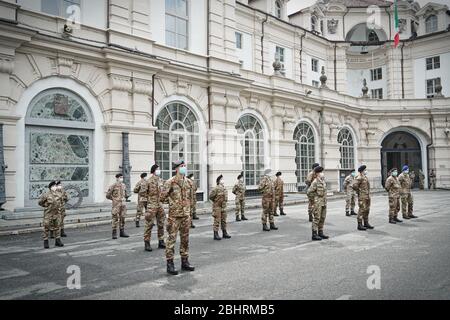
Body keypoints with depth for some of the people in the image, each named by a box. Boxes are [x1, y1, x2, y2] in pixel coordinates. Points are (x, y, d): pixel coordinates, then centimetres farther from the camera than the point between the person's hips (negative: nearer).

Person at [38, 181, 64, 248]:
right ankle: (46, 242, 11)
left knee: (57, 227, 7)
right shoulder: (46, 195, -11)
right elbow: (40, 202, -1)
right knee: (46, 228, 2)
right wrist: (47, 206, 4)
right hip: (48, 214, -4)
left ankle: (58, 241, 14)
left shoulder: (58, 194, 2)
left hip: (57, 213, 4)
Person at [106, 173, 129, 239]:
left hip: (122, 204, 6)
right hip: (116, 204, -6)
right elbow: (108, 195, -4)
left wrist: (127, 196, 6)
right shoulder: (113, 186, -7)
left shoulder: (124, 185, 11)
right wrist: (114, 199, -2)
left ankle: (122, 232, 19)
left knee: (122, 218, 10)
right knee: (115, 219, -4)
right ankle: (114, 233, 2)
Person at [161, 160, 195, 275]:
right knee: (171, 239, -2)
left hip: (186, 215, 6)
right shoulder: (170, 182, -10)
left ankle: (185, 262, 23)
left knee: (185, 239, 12)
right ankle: (170, 264, 6)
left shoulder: (187, 181, 9)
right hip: (174, 215, -6)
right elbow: (162, 197, -8)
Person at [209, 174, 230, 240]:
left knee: (224, 220, 14)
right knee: (217, 221, -4)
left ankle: (224, 233, 24)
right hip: (217, 207, -7)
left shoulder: (224, 188, 8)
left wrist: (224, 202, 14)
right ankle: (216, 234, 2)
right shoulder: (216, 188, -16)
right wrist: (216, 201, -1)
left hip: (223, 206, 8)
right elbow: (211, 196, -12)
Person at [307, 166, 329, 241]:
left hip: (324, 203, 8)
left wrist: (324, 200, 16)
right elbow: (309, 192, -15)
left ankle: (320, 233, 21)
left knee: (322, 218, 12)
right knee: (316, 218, -5)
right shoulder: (315, 182, -13)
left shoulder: (323, 181, 11)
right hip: (317, 202, -8)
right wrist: (315, 197, -8)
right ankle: (314, 235, -1)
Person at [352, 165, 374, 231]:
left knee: (367, 210, 14)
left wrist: (368, 194, 18)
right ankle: (360, 225, -2)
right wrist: (358, 191, -15)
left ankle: (366, 223, 25)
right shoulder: (359, 177, -15)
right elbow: (354, 185, -27)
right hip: (362, 196, -10)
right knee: (362, 210, -7)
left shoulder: (365, 177, 15)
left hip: (367, 196, 10)